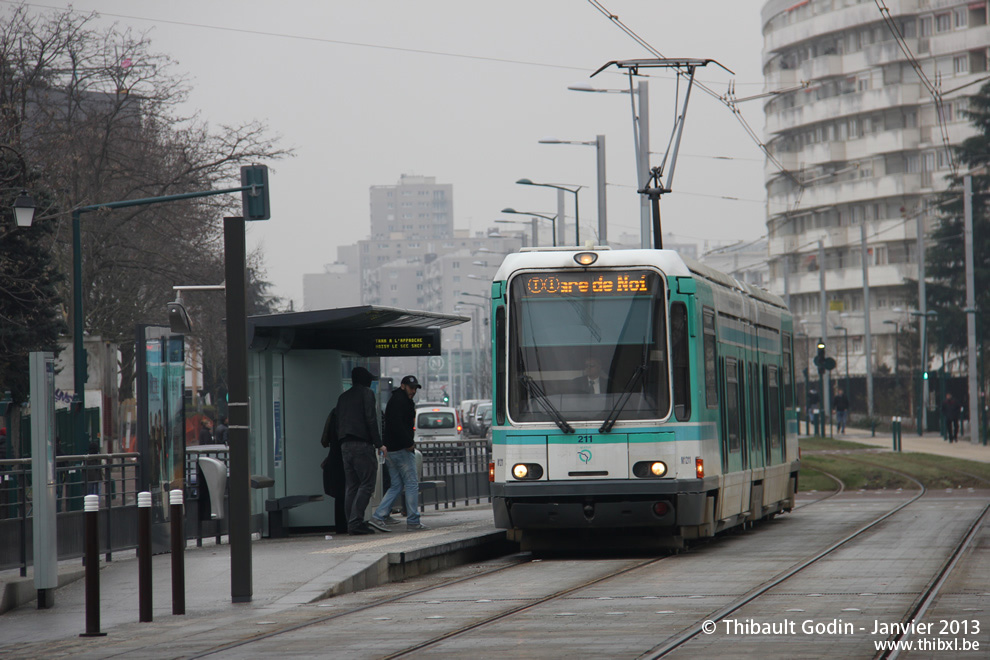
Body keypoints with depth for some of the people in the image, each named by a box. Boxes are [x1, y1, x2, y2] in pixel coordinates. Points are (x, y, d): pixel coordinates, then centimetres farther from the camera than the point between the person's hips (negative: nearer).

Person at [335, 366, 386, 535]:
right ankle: (356, 522, -17)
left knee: (351, 486, 7)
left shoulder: (343, 397, 19)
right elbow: (371, 420, -11)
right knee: (366, 484, -7)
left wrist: (343, 439, 17)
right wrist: (379, 444, -9)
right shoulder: (366, 393, -2)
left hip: (345, 445, 7)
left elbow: (338, 424, 17)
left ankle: (352, 523, 2)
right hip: (362, 444, -7)